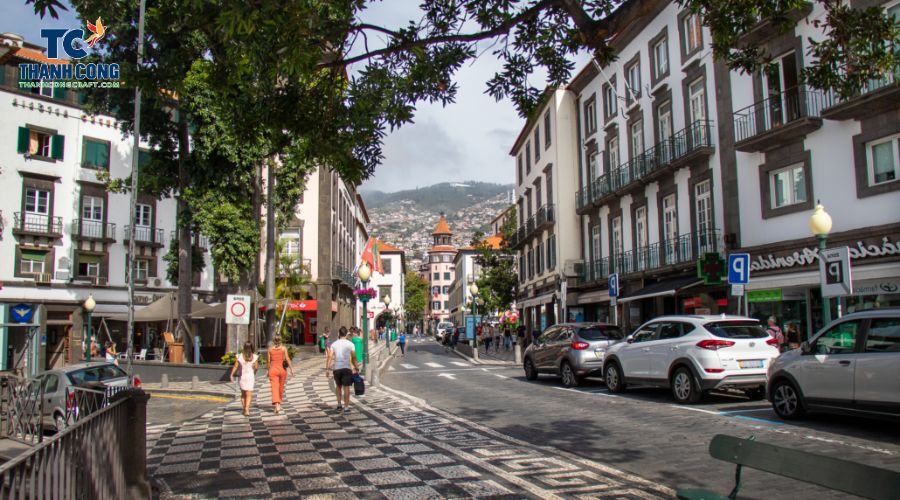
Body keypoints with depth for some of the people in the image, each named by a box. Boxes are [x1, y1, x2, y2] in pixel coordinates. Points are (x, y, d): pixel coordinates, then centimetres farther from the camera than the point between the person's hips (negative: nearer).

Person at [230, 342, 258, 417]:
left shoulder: (239, 356, -3)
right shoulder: (254, 357, -3)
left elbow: (235, 366, -5)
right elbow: (256, 367, -3)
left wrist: (232, 375, 2)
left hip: (242, 376, 1)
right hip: (251, 377, -1)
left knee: (243, 394, 15)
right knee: (249, 394, -4)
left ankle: (245, 409, 17)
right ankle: (247, 408, -23)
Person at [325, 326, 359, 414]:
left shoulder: (334, 344, 4)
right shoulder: (350, 344, 0)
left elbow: (330, 357, -4)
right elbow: (353, 358, -3)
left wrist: (327, 369, -3)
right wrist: (356, 368, 5)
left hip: (336, 368, 2)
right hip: (346, 367, -2)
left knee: (338, 386, 21)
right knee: (346, 387, 0)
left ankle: (339, 404, 24)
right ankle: (346, 407, -2)